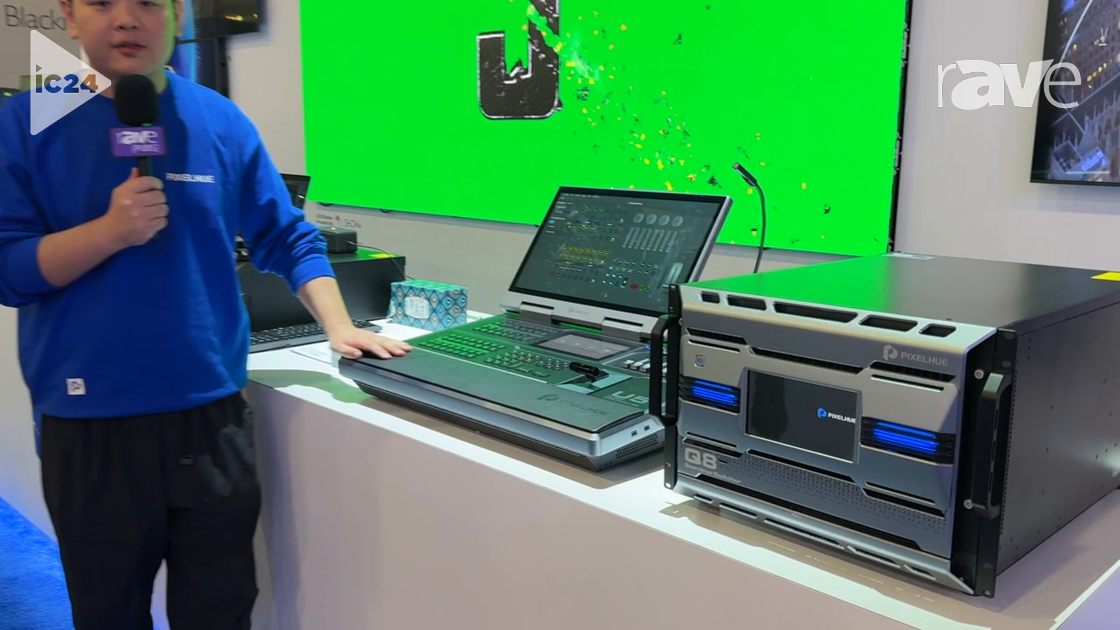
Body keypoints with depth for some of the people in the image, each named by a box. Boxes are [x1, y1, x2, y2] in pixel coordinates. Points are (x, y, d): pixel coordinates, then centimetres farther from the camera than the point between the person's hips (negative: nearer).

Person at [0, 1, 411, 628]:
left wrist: (340, 328, -3)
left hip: (210, 410, 1)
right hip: (87, 423, 0)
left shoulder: (221, 121, 2)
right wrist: (110, 231, -19)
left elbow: (286, 238, 7)